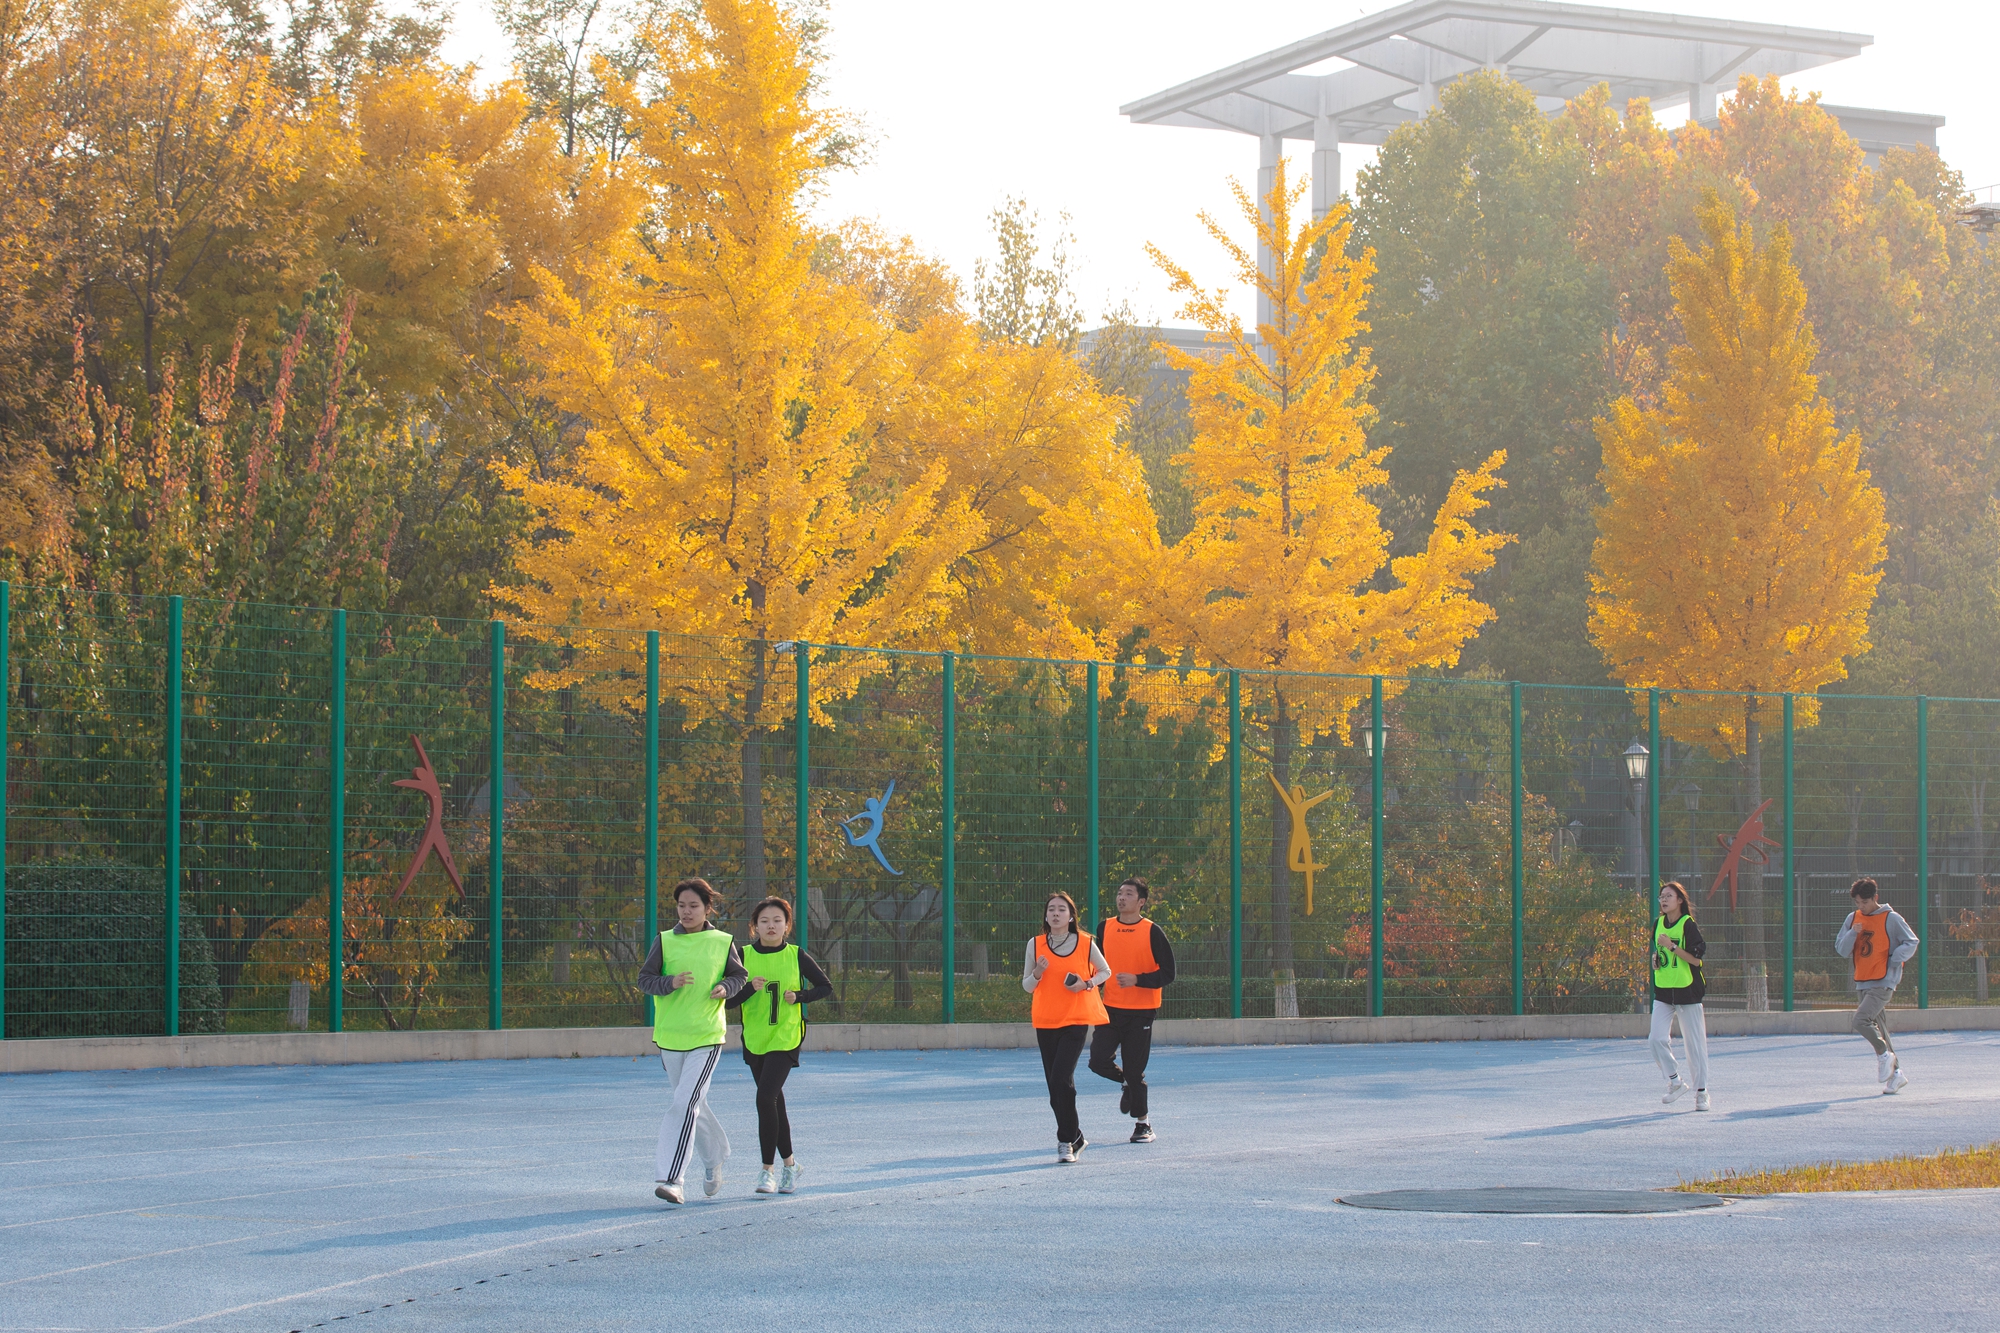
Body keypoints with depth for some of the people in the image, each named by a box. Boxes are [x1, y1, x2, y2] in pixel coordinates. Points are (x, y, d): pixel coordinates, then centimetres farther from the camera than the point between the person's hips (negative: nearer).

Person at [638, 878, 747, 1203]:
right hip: (669, 1038, 3)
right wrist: (670, 983, -19)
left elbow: (739, 975, 12)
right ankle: (715, 1157, 39)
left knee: (685, 1104, -16)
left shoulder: (723, 943, 2)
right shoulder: (664, 941, 3)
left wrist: (726, 987, -9)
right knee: (693, 1105, 15)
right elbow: (645, 978, 0)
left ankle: (672, 1179, -18)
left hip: (707, 1037, -3)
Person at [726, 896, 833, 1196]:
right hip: (754, 1040, 3)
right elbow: (729, 1001, -3)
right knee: (774, 1102, 13)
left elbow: (826, 987, 5)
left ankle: (768, 1169, -9)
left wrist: (799, 996, -11)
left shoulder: (797, 956, -2)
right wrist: (750, 988, -21)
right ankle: (789, 1164, 30)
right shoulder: (744, 956, 0)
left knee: (765, 1098, -17)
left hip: (786, 1038, -3)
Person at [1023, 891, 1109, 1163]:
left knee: (1062, 1079, -16)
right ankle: (1075, 1137, 23)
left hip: (1076, 1020, -3)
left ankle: (1067, 1141, -6)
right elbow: (1026, 986, 8)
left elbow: (1105, 971, 11)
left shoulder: (1085, 943, -2)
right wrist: (1037, 974, -14)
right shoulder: (1035, 945, 3)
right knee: (1055, 1087, 5)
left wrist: (1087, 983, -8)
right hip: (1045, 1021, 3)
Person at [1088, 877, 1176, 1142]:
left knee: (1135, 1070, -2)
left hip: (1141, 1012, -4)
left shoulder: (1152, 932, -7)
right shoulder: (1105, 928, 6)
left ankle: (1143, 1123, 15)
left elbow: (1167, 973, -8)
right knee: (1098, 1061, -9)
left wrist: (1137, 979, -19)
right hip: (1111, 1008, 4)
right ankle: (1129, 1083, 23)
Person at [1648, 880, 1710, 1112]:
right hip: (1663, 991, 5)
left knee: (1694, 1043, 1)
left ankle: (1701, 1092, 11)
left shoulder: (1688, 925, -9)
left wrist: (1672, 947, -20)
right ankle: (1675, 1082, 5)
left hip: (1687, 991, -5)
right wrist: (1656, 958, 6)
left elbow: (1696, 959, -14)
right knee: (1658, 1039, -11)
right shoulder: (1658, 924, 9)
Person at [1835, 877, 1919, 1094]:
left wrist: (1893, 961, -12)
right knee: (1879, 1030, 9)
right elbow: (1842, 950, 7)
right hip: (1862, 983, 6)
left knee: (1861, 1020, -21)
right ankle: (1895, 1074, 18)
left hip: (1883, 982, -6)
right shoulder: (1852, 919, 9)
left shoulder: (1891, 919, -5)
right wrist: (1852, 934, -11)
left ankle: (1884, 1054, 0)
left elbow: (1911, 942, -1)